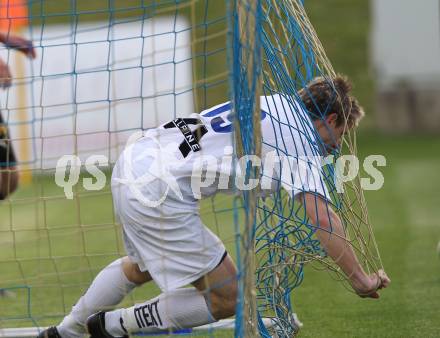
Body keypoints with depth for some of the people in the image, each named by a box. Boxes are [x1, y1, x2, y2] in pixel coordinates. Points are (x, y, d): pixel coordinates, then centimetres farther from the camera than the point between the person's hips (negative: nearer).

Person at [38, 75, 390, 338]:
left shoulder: (276, 102, 16)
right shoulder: (301, 141, -7)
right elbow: (323, 217, -16)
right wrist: (360, 278, -12)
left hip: (133, 161, 9)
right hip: (160, 195, -9)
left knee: (141, 267, 36)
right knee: (227, 299, 3)